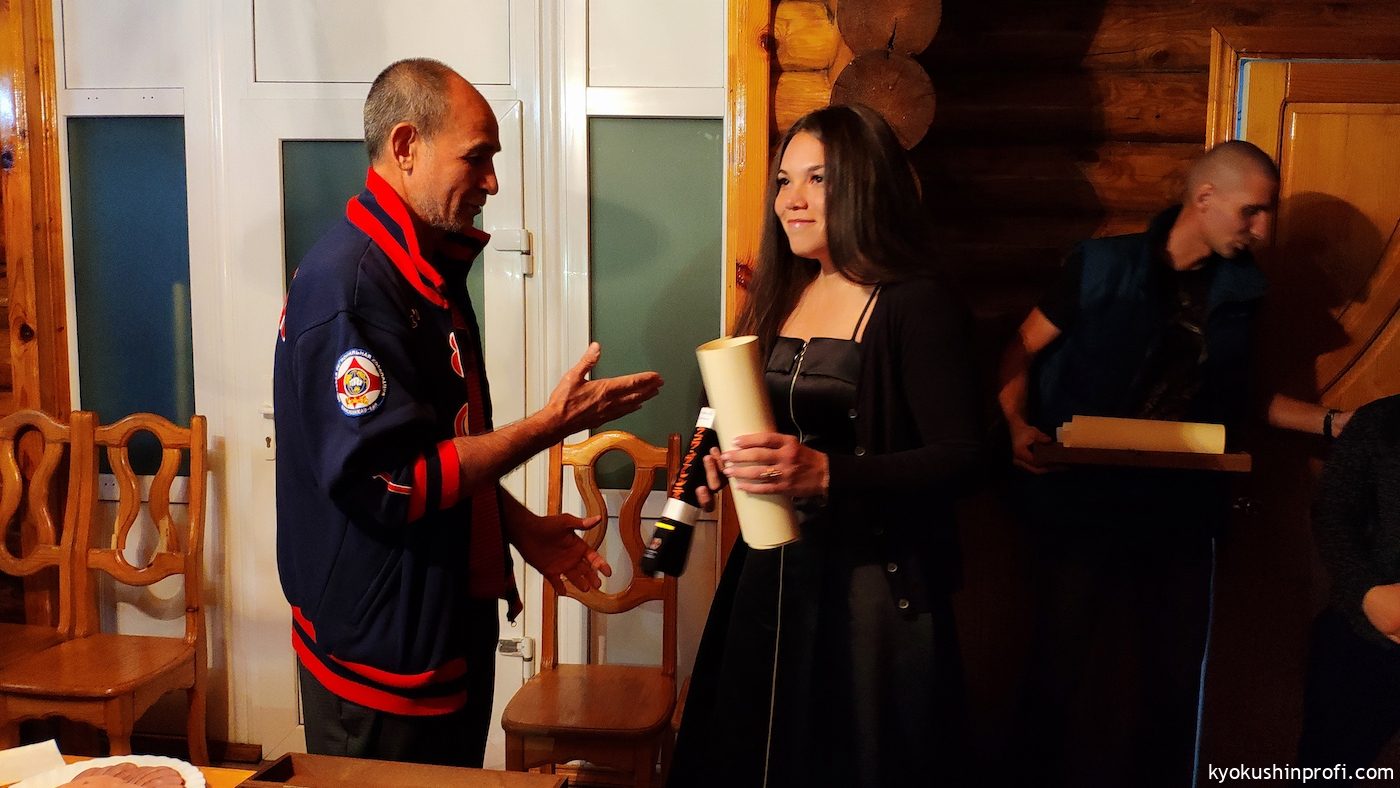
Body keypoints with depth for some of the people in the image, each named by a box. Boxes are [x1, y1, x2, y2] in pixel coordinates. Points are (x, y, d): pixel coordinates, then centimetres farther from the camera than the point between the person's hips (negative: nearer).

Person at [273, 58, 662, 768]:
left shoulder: (430, 269, 9)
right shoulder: (350, 282, -23)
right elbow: (391, 483, -27)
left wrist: (519, 526, 11)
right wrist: (550, 425, -23)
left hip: (449, 630, 9)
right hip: (384, 661, -9)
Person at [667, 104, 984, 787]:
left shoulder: (917, 305, -11)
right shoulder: (779, 297, 10)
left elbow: (959, 454, -17)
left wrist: (827, 473, -28)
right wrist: (725, 461, 0)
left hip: (872, 578, -6)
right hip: (770, 574, 6)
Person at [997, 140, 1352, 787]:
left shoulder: (1238, 288, 8)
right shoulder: (1102, 265, -7)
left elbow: (1233, 399, 15)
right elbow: (1021, 352, -3)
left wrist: (1332, 422, 6)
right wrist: (1020, 426, -20)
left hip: (1179, 514, 4)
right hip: (1083, 507, -4)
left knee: (1170, 680, 13)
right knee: (1070, 669, 7)